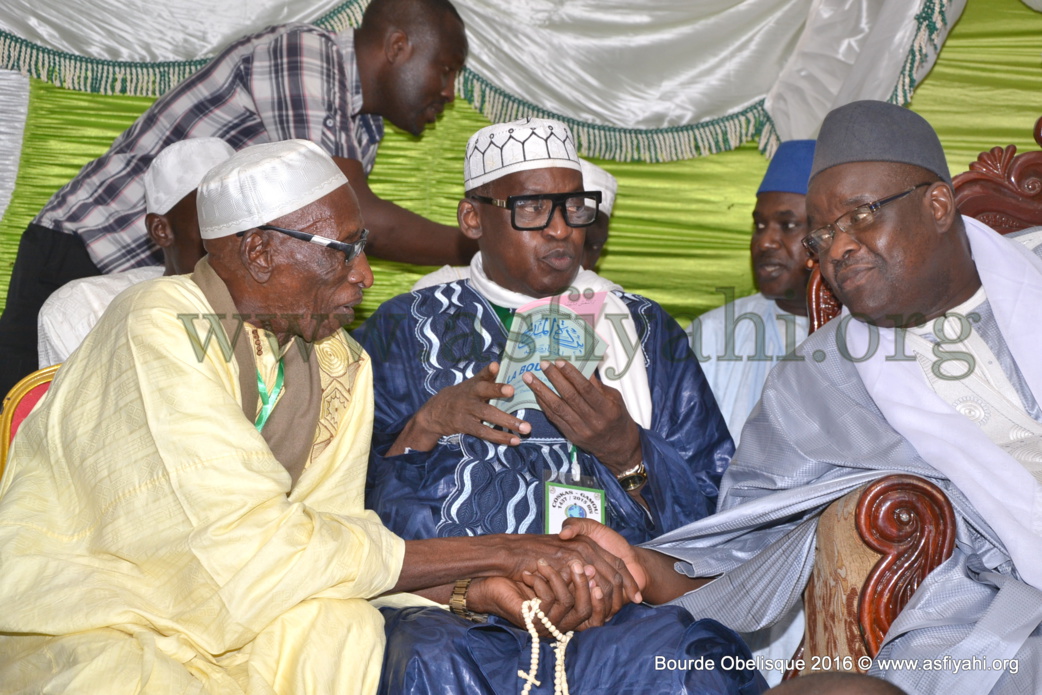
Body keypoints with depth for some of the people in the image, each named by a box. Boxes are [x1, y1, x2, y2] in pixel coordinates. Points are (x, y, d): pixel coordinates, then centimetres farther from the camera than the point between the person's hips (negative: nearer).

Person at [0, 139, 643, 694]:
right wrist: (491, 552, -25)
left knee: (341, 628, -23)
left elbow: (325, 534, -6)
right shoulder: (159, 330, -23)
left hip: (202, 616, 6)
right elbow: (249, 550, -26)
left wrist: (483, 587, -23)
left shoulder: (340, 365, 0)